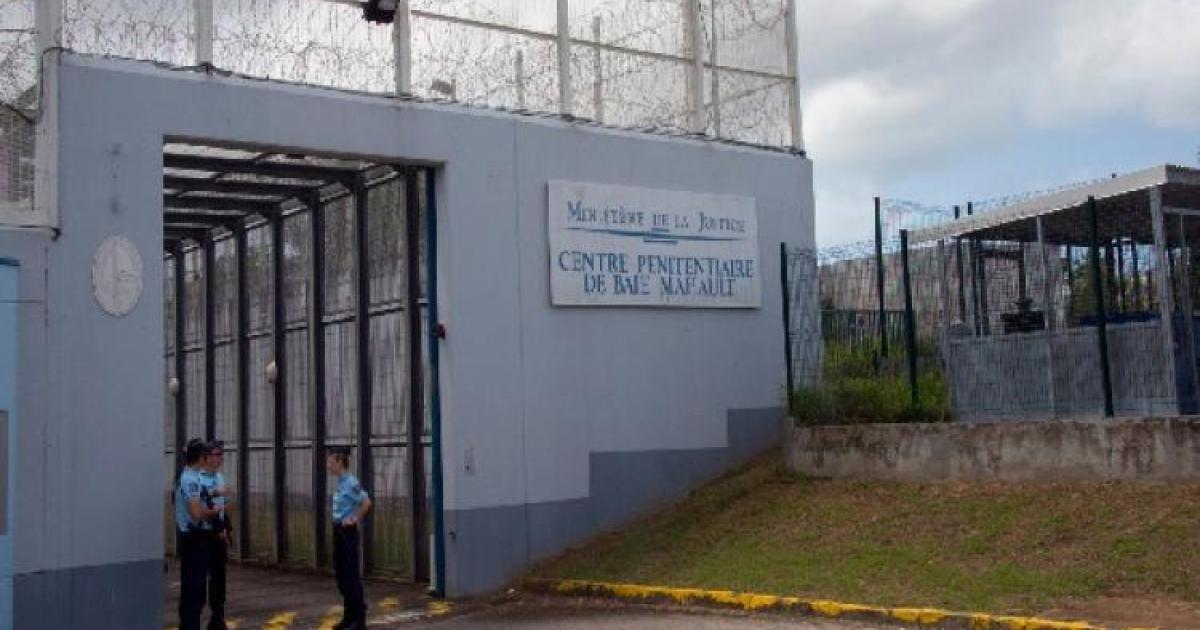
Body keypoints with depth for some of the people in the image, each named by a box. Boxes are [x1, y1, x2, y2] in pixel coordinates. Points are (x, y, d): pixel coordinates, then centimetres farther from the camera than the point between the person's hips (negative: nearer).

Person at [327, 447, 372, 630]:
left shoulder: (351, 483, -17)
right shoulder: (340, 483, 11)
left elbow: (366, 502, -27)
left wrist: (355, 519, -18)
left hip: (347, 532, -10)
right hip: (339, 531, 10)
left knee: (351, 576, -4)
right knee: (341, 575, 14)